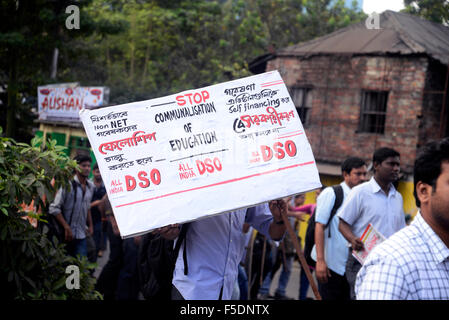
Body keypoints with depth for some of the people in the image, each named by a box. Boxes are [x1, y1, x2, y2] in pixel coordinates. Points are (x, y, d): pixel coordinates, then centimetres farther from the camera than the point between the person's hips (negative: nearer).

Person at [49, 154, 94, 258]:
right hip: (67, 234, -5)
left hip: (81, 235, 5)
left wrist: (90, 225, 17)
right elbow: (54, 208, -17)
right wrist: (66, 228, -19)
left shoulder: (90, 186, 8)